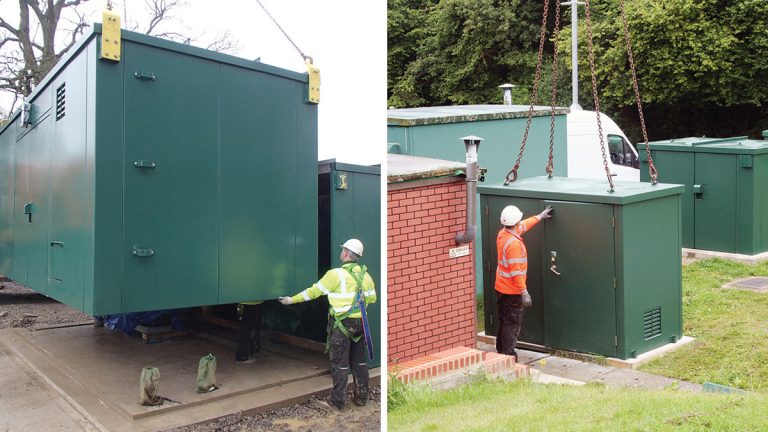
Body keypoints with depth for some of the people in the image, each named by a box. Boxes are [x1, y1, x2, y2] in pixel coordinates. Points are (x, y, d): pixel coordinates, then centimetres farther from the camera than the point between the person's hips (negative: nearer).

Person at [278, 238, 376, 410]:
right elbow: (372, 298, 13)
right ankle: (361, 397, 22)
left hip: (342, 323, -5)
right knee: (359, 361, 15)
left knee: (340, 363, 2)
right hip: (359, 322, 5)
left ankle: (338, 400, 8)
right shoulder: (365, 275, 3)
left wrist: (292, 300, 3)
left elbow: (314, 291, -7)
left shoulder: (336, 274, -13)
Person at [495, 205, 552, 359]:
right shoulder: (513, 243, -25)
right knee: (512, 324, -1)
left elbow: (523, 226, 22)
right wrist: (524, 292, -21)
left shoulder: (502, 233, 3)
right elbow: (516, 271, -25)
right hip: (512, 291, -9)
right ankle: (508, 356, 2)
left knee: (504, 322, 19)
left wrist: (540, 216, 33)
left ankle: (501, 351, 29)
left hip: (500, 288, 9)